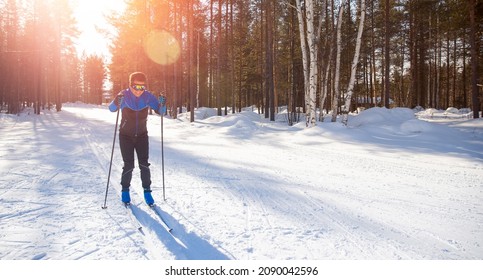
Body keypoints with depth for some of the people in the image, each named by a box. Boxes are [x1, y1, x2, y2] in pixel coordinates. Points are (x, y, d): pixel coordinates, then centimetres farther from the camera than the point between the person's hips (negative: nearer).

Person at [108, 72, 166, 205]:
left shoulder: (148, 96, -12)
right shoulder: (124, 95, -17)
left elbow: (160, 111, -14)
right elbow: (112, 109, -29)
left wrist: (162, 105, -36)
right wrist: (117, 102, -51)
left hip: (142, 135, 2)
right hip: (126, 135, -1)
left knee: (144, 164, -4)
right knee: (129, 165, -4)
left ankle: (147, 191, 8)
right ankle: (125, 190, 16)